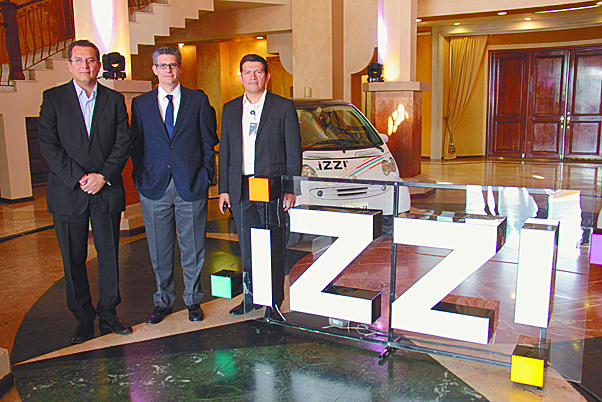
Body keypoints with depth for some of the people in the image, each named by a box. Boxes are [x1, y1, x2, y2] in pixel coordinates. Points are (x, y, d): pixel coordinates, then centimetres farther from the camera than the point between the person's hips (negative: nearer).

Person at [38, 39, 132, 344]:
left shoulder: (114, 100, 7)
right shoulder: (53, 98, 4)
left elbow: (124, 142, 1)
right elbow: (49, 145, -4)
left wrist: (103, 175, -11)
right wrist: (79, 178, -13)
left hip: (107, 191, 1)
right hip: (67, 192, -1)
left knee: (109, 255, 7)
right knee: (73, 259, 6)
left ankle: (108, 313, 23)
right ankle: (83, 319, 21)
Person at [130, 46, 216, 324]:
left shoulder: (198, 100, 5)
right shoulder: (141, 104, 8)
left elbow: (208, 142, 6)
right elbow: (136, 145, 10)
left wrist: (205, 174, -2)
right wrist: (140, 176, 0)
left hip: (191, 186, -1)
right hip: (154, 187, 1)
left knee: (192, 249, 8)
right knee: (159, 251, 10)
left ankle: (193, 300, 25)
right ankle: (163, 301, 27)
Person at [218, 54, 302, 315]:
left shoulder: (284, 107, 1)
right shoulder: (230, 109, 13)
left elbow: (293, 151, -1)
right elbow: (224, 152, 13)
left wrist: (290, 189, -7)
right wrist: (223, 190, 7)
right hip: (240, 189, 4)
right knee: (247, 247, 10)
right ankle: (251, 299, 23)